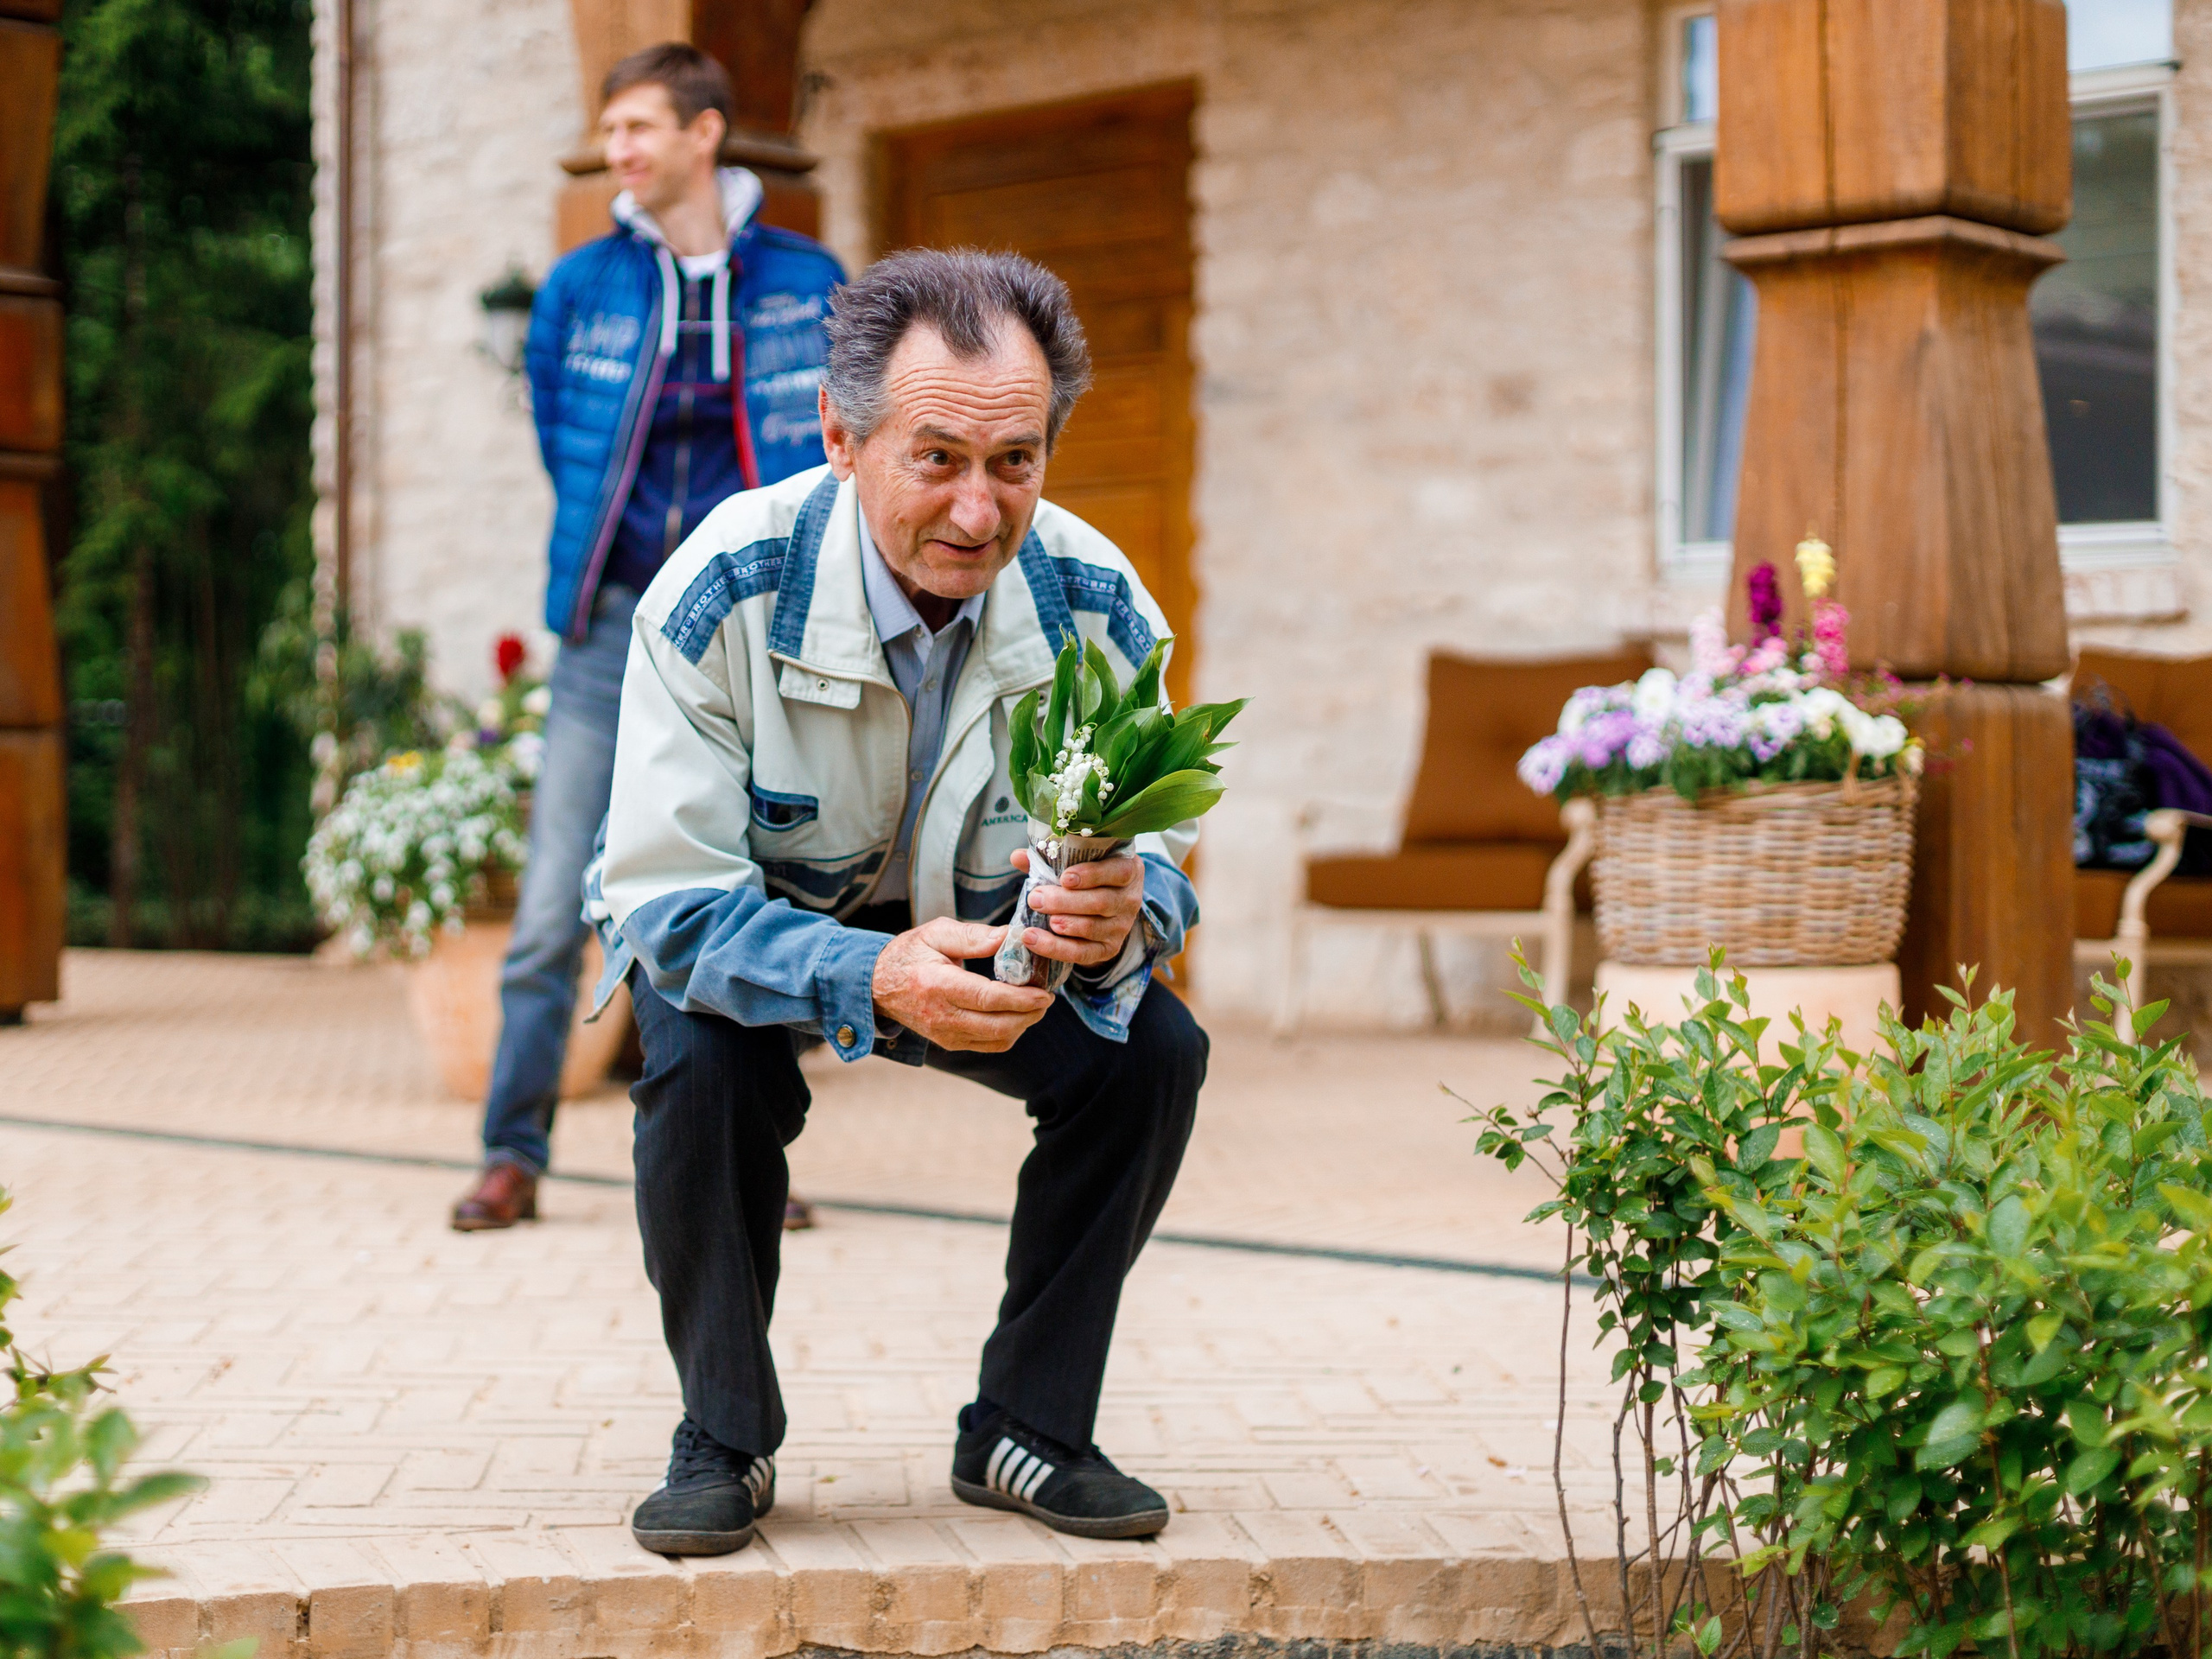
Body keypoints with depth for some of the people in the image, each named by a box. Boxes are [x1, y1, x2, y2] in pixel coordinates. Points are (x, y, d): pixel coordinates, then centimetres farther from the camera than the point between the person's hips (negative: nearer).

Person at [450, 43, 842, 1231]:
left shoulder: (806, 285, 2)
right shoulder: (580, 288, 3)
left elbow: (843, 441, 12)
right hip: (614, 626, 0)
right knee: (552, 911, -4)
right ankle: (513, 1156, 4)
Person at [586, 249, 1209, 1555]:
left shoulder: (1096, 603, -22)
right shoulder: (727, 593, -31)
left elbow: (1155, 857, -15)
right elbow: (663, 898, -32)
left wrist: (1121, 912, -43)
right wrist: (872, 979, -50)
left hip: (979, 928, 3)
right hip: (757, 927, -2)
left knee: (1153, 1053, -21)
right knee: (706, 1065, -33)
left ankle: (1027, 1428, -1)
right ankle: (724, 1440, -8)